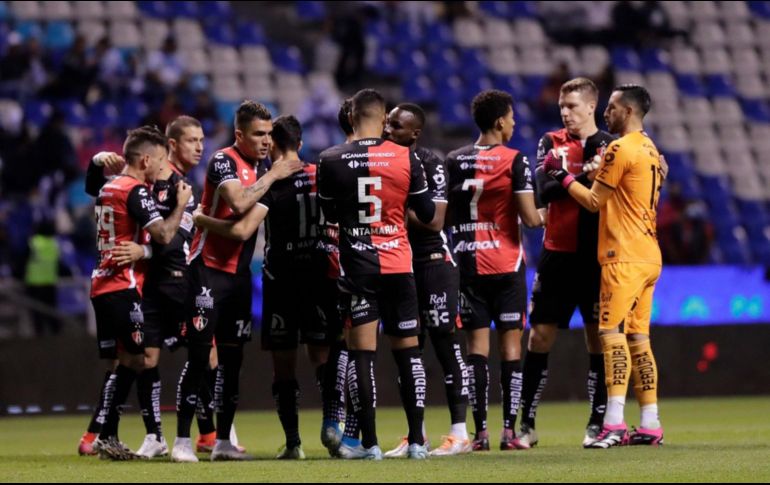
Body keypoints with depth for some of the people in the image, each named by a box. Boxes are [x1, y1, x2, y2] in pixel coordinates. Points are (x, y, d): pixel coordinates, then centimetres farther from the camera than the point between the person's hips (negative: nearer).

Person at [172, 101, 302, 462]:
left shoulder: (262, 167, 11)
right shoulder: (224, 161, -13)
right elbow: (239, 203, -30)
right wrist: (273, 176, -19)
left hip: (239, 272, 8)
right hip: (209, 269, -7)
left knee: (232, 359, 8)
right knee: (198, 356, -9)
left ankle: (223, 442, 13)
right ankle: (182, 441, -5)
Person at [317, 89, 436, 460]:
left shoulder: (331, 161, -6)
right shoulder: (406, 158, -4)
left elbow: (329, 214, 6)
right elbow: (427, 214, 4)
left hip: (357, 265, -1)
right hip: (398, 264, 1)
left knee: (361, 351, 1)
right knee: (407, 351, 9)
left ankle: (368, 443, -2)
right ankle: (416, 441, 9)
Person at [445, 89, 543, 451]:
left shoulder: (454, 161, 5)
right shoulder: (514, 161, -7)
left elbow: (446, 217, 9)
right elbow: (530, 218, -12)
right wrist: (546, 213, 9)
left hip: (468, 263, 3)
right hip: (506, 265, -3)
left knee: (476, 345, 3)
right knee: (510, 344, 2)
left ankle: (480, 432, -2)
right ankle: (509, 431, -2)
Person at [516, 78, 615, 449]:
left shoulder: (610, 146, 5)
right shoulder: (551, 143, 7)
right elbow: (544, 191, -8)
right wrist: (584, 178, -21)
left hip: (597, 255, -1)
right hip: (558, 253, 1)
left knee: (598, 337, 0)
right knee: (540, 336, 0)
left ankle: (598, 422, 7)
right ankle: (527, 425, 6)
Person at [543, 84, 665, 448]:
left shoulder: (620, 149, -11)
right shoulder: (650, 150, 17)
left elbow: (594, 202, -7)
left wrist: (563, 176, 4)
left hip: (625, 257, -9)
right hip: (648, 255, 9)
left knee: (612, 333, -13)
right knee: (637, 337, 10)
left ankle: (614, 423, -22)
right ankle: (650, 425, 9)